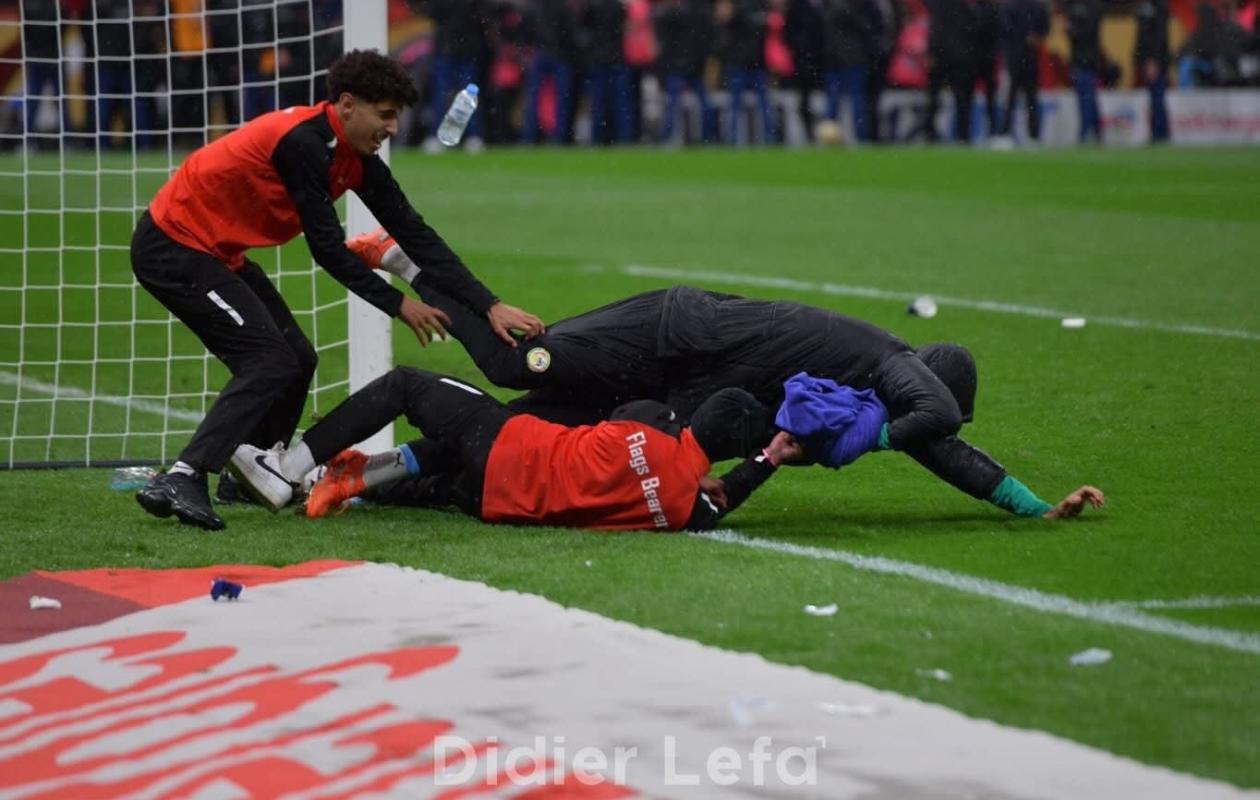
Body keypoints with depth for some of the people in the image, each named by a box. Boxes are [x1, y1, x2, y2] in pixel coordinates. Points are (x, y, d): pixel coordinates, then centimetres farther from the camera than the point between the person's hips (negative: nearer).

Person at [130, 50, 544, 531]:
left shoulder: (357, 160, 3)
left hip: (217, 253, 10)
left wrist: (488, 307, -3)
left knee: (297, 360, 10)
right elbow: (328, 250, -21)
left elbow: (414, 235, 3)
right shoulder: (303, 143, -25)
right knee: (270, 363, -17)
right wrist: (398, 305, -11)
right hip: (173, 248, -10)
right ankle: (180, 481, -25)